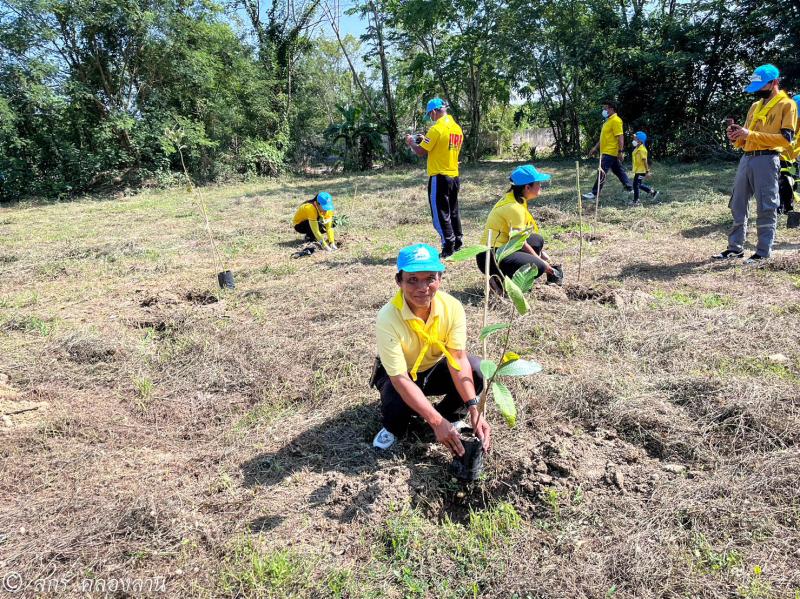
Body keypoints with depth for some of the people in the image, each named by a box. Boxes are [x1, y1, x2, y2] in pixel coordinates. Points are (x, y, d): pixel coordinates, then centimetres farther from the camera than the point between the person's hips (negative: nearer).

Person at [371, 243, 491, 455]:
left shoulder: (452, 306, -24)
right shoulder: (388, 318, -34)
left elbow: (458, 359, -26)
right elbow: (400, 379, -34)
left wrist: (474, 409, -38)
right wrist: (436, 422, -40)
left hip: (436, 367, 3)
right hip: (398, 374, -2)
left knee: (477, 369, -25)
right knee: (396, 410, -34)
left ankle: (448, 415, 4)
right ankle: (394, 428, 6)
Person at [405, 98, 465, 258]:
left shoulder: (437, 128, -15)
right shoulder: (457, 128, 10)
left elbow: (421, 152, -14)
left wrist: (411, 142, 5)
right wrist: (427, 140, 21)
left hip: (439, 177, -8)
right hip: (454, 176, 8)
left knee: (440, 214, -2)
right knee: (453, 211, 17)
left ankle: (448, 247, -2)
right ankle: (457, 243, 23)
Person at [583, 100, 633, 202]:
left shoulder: (616, 121, -14)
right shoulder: (608, 120, 17)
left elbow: (620, 137, -20)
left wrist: (620, 151, -24)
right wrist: (595, 148, 22)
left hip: (610, 153, -10)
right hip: (606, 152, 10)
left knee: (601, 173, -8)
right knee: (619, 172, 15)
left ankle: (594, 193, -5)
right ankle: (630, 189, 23)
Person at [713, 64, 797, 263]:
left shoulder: (787, 105, -1)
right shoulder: (755, 106, 20)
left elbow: (786, 138, -12)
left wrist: (751, 135, -17)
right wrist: (737, 137, -1)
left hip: (767, 160, -7)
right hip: (746, 158, 7)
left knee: (766, 208, -4)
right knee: (737, 205, 7)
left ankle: (763, 253, 0)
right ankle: (735, 247, 14)